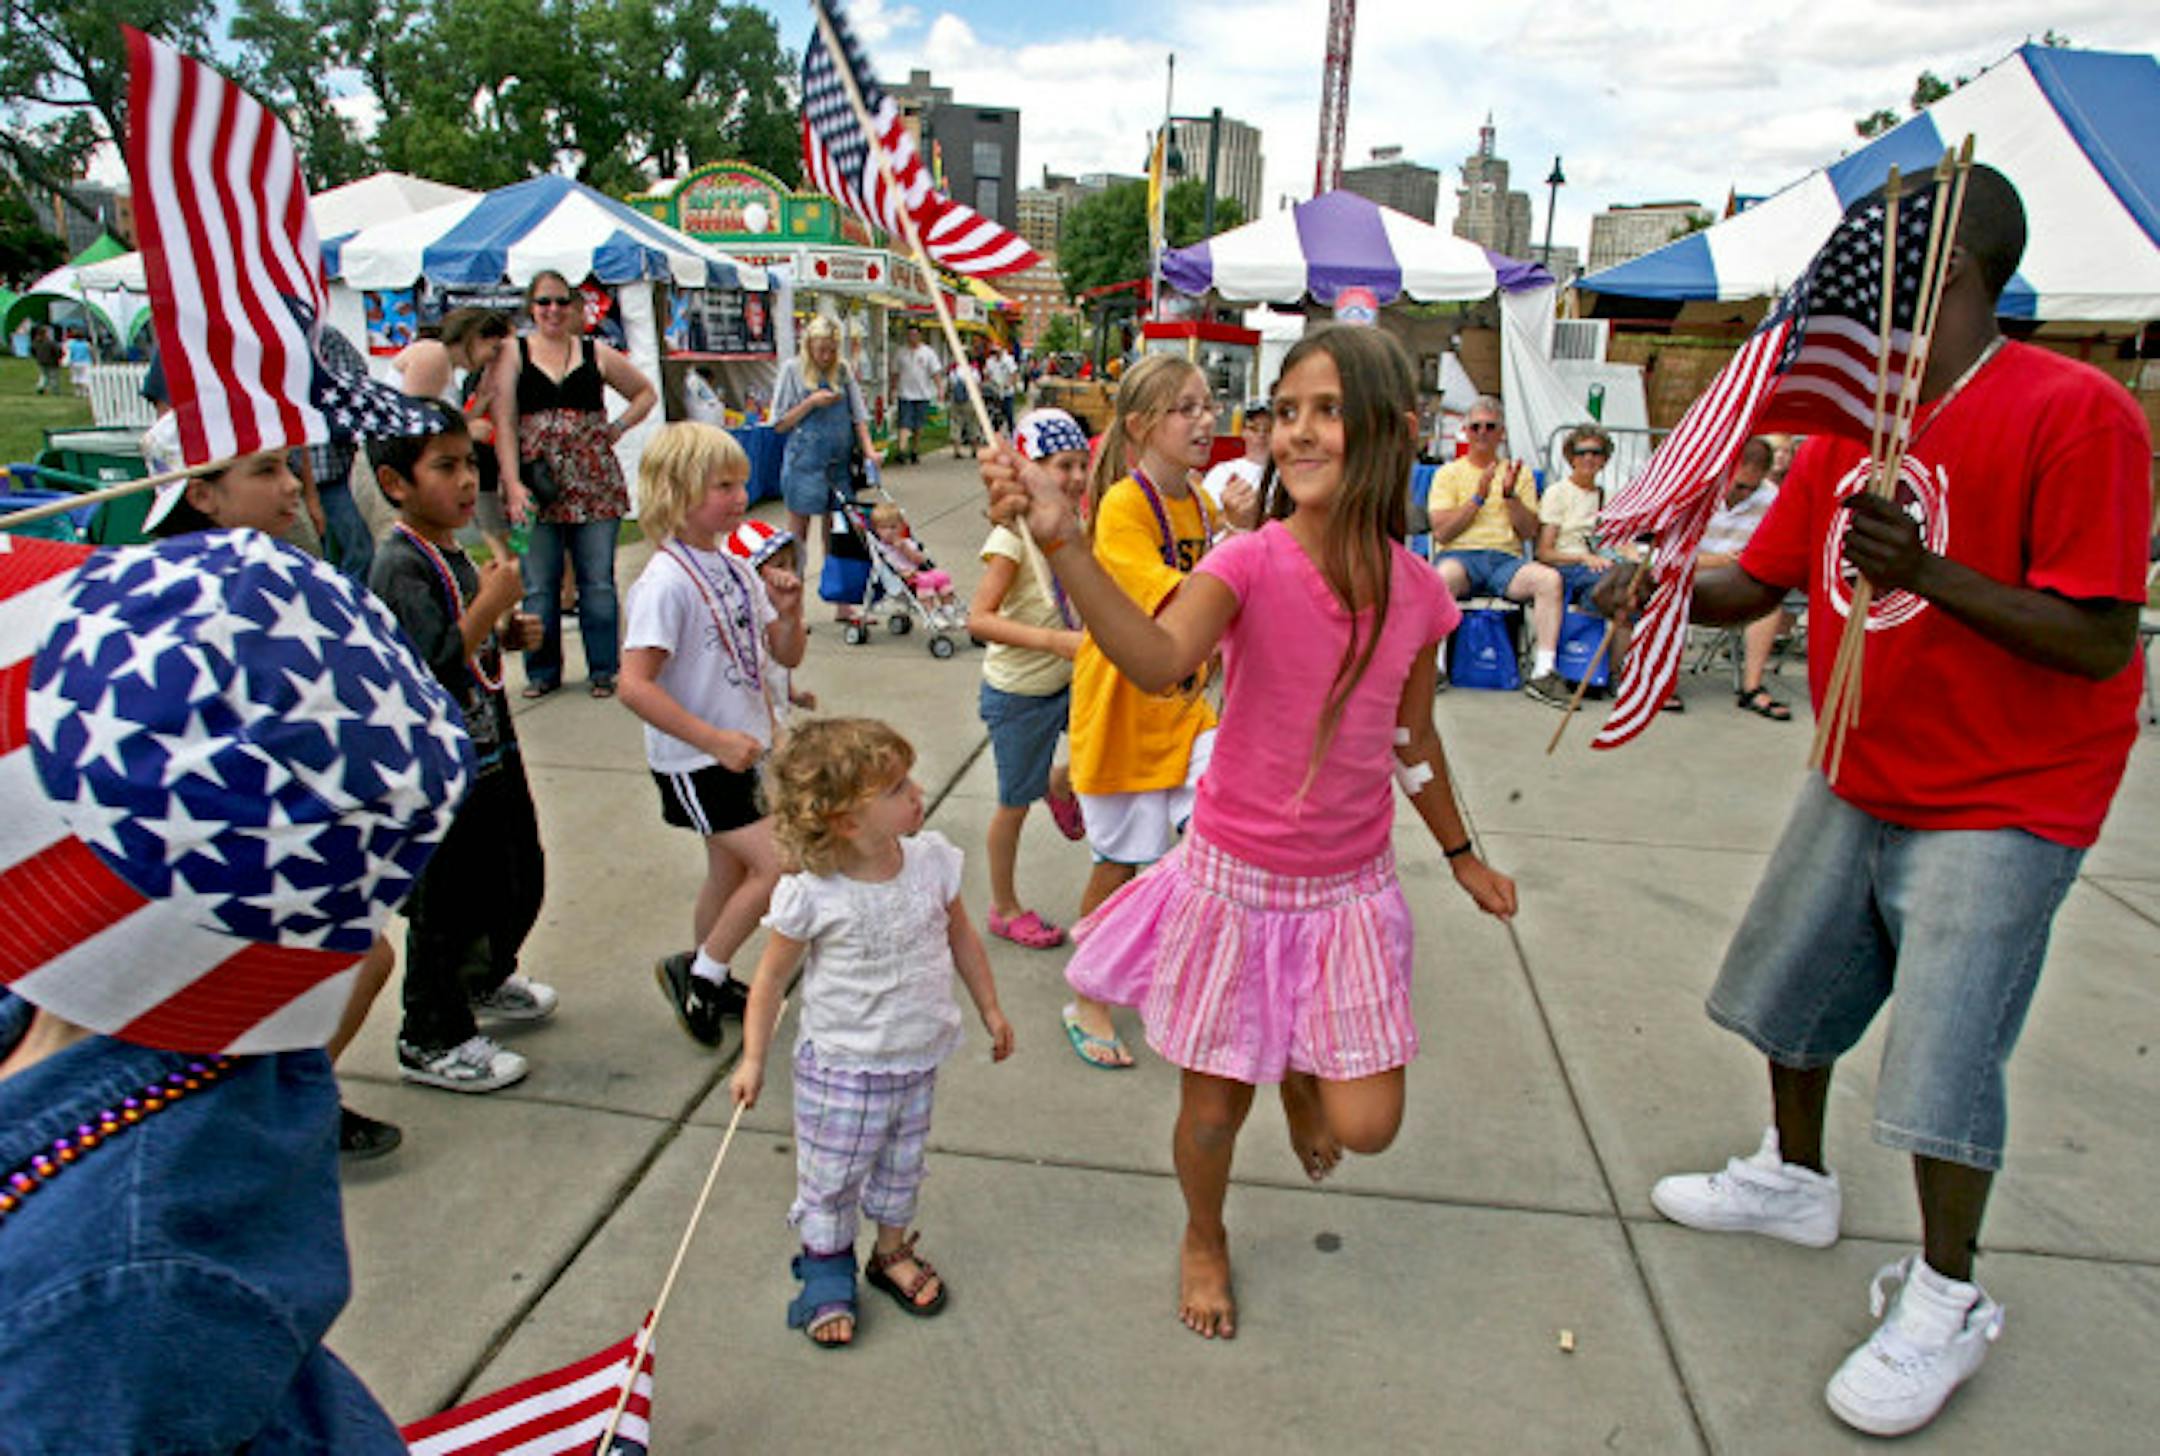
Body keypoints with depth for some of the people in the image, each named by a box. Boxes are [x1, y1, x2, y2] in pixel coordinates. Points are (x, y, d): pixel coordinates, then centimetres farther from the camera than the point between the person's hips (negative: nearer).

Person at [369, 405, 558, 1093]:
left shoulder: (452, 554, 10)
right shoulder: (401, 566, -20)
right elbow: (435, 665, -29)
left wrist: (507, 634, 5)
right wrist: (489, 605, -27)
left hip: (490, 746, 10)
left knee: (520, 880, 22)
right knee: (446, 905, 3)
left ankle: (486, 979, 47)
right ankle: (431, 1041, 20)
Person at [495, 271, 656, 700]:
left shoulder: (597, 354, 8)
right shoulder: (513, 355, 4)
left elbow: (646, 392, 21)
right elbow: (503, 424, -3)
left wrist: (617, 428, 6)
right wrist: (513, 484, -13)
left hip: (594, 484, 1)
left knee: (598, 581, 4)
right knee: (538, 584, 3)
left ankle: (602, 668, 15)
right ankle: (542, 669, 17)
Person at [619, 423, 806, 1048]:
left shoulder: (736, 567, 4)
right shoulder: (667, 581, -20)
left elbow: (787, 656, 10)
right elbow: (634, 685, -26)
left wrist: (788, 612, -12)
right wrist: (715, 740, -26)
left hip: (741, 750, 8)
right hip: (694, 763, -8)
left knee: (731, 871, 17)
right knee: (779, 862, -10)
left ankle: (706, 980, 36)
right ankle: (699, 972, 8)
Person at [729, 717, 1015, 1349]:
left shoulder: (931, 858, -12)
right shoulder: (812, 893, -24)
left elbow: (961, 937, 4)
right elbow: (772, 975, -10)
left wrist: (990, 1010, 11)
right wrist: (753, 1060, -4)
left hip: (917, 1057, 4)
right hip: (840, 1066, -4)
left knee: (901, 1166, 22)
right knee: (830, 1177, 13)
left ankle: (893, 1251, 48)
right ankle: (826, 1270, 39)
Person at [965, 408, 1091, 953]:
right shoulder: (1015, 534, -22)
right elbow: (979, 618, -29)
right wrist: (1055, 641, -37)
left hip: (1069, 681, 6)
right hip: (1019, 693, -6)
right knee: (1016, 802, 8)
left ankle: (1062, 783, 28)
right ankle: (1004, 909, 29)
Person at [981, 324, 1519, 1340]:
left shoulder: (1416, 593, -6)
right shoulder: (1249, 564, -16)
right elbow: (1159, 660, -38)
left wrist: (1463, 857, 21)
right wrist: (1060, 541, -51)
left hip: (1349, 889, 2)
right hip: (1233, 878, -2)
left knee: (1365, 1126, 3)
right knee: (1213, 1106, 12)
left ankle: (1303, 1068, 40)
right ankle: (1204, 1239, 46)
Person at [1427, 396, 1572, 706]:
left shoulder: (1520, 473, 20)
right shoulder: (1448, 473, 14)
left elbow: (1529, 533, 8)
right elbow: (1441, 532, -1)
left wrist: (1510, 495, -6)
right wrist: (1478, 497, -8)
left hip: (1505, 559, 2)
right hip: (1459, 556, -2)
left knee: (1549, 578, -29)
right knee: (1443, 576, -39)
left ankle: (1543, 672, -27)